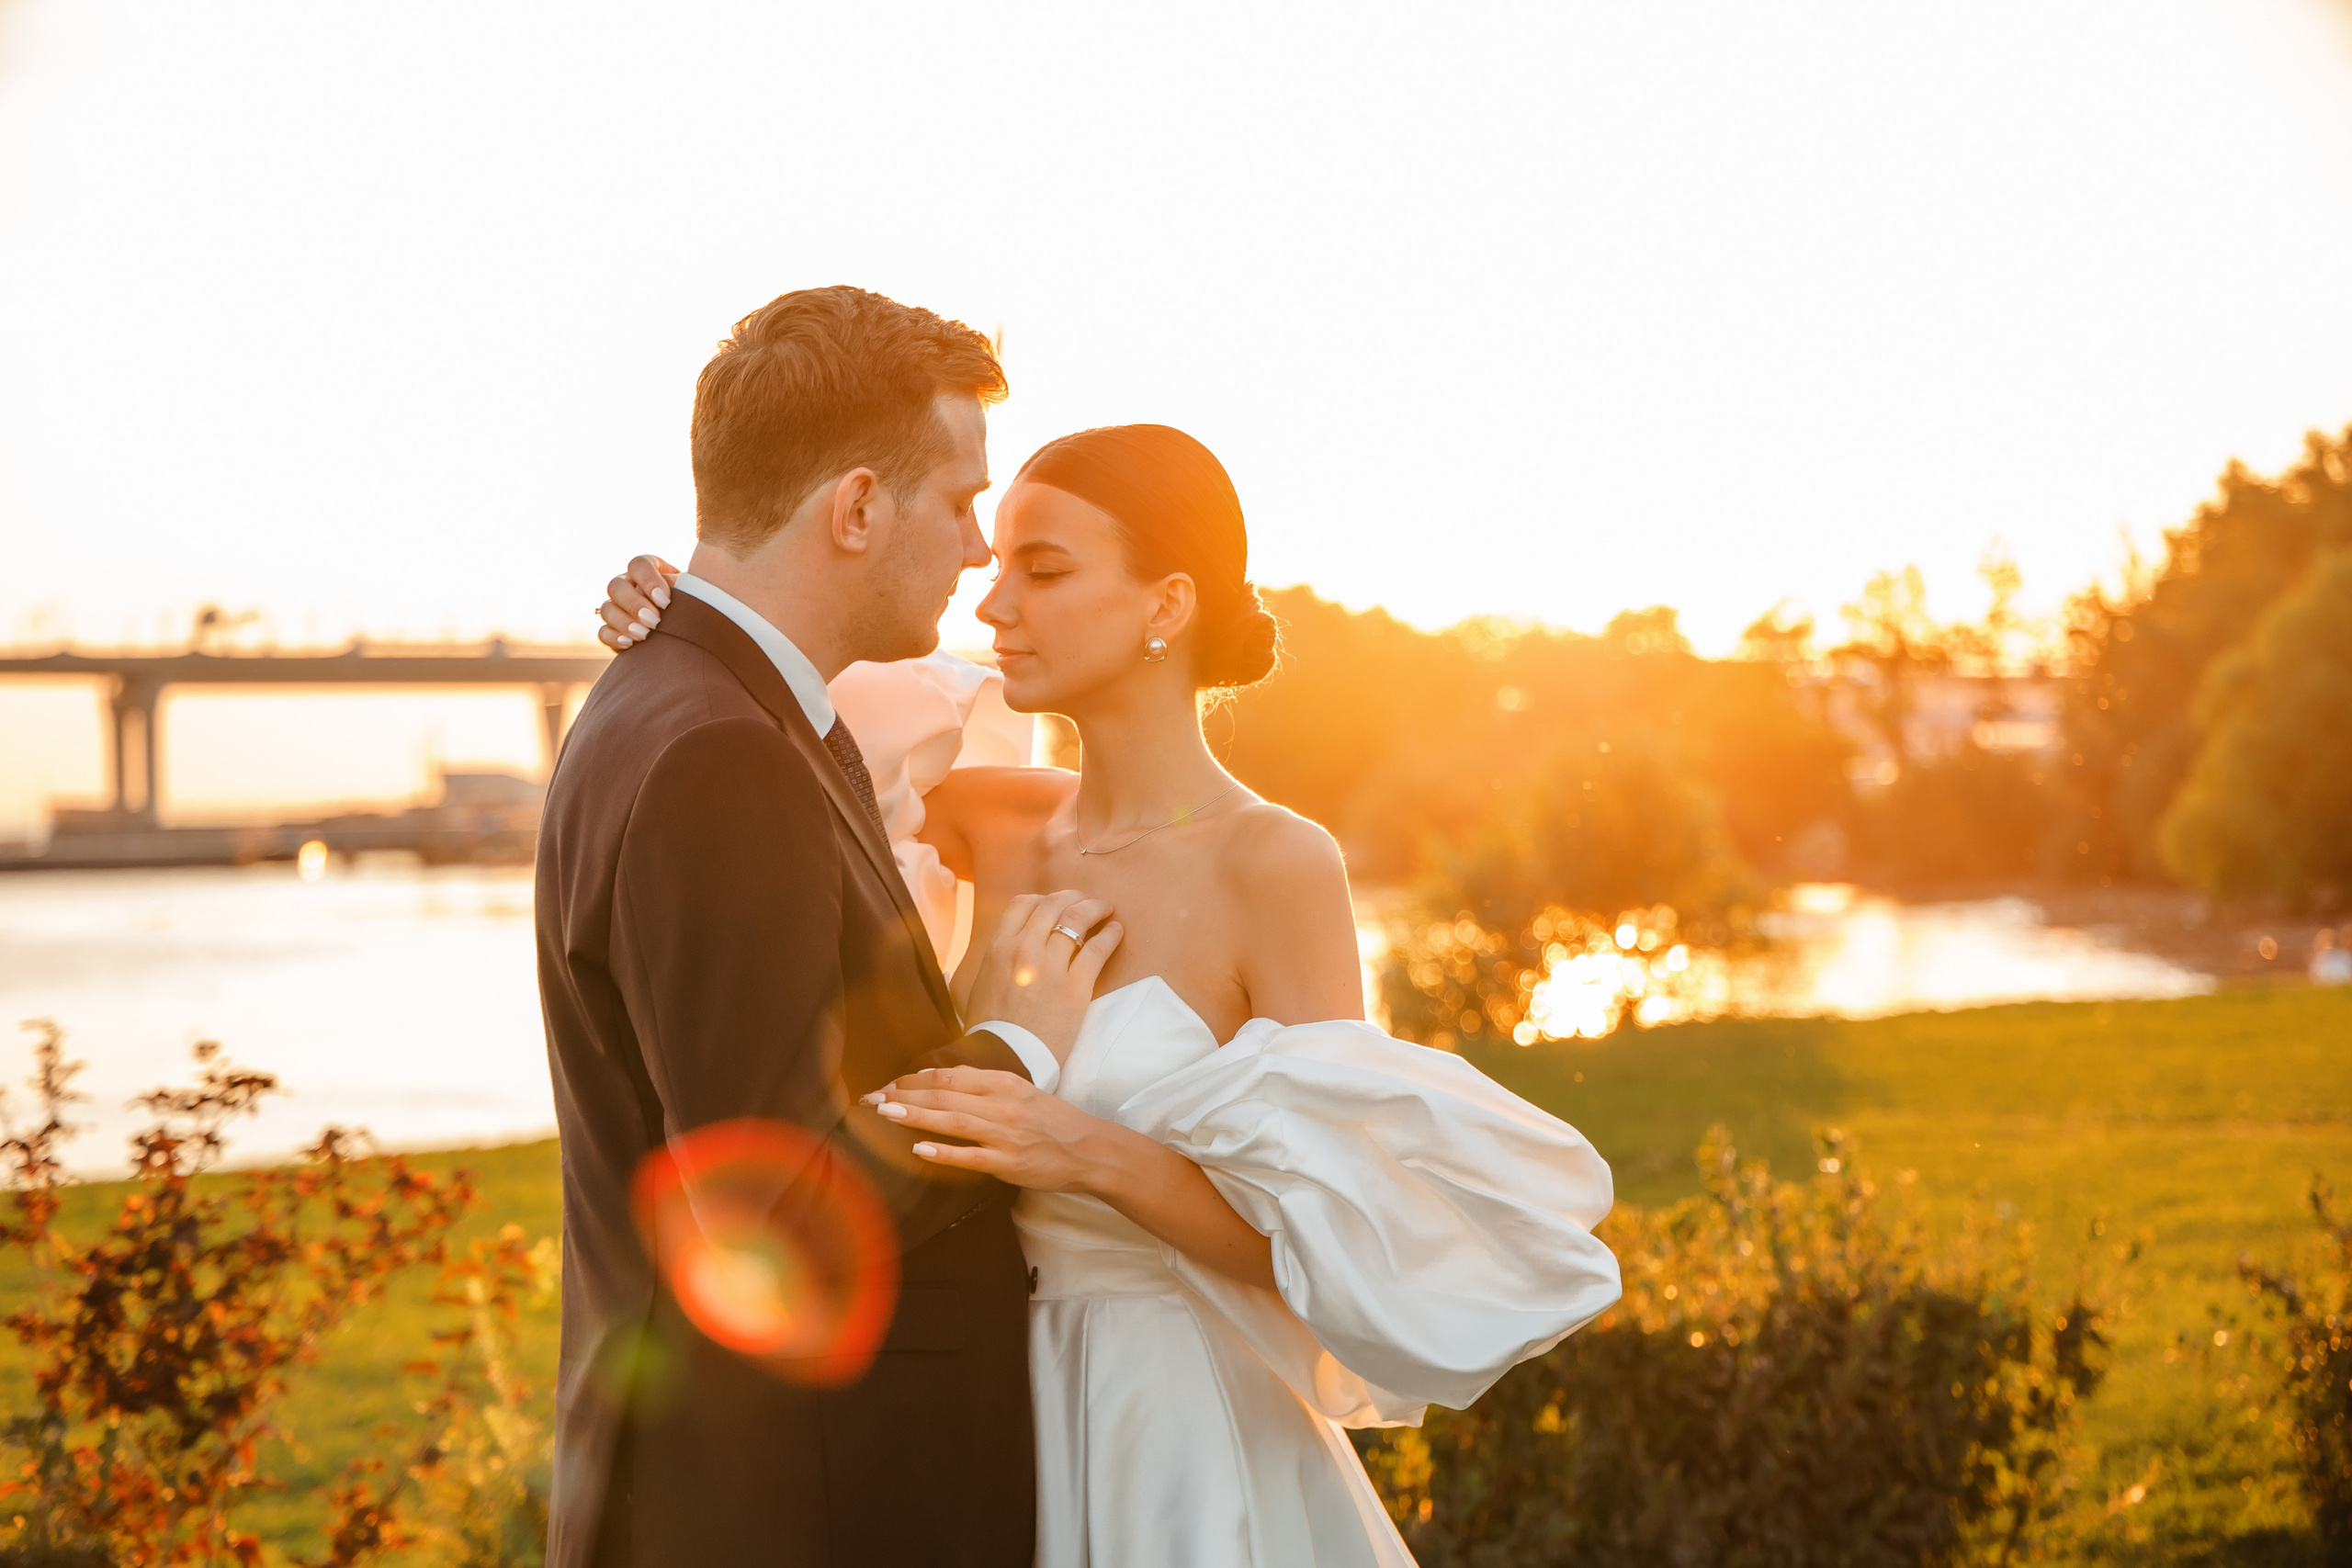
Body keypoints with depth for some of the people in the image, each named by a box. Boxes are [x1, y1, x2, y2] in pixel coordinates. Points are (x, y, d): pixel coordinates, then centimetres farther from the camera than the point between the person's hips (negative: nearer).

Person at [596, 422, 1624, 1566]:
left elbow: (1331, 1246, -16)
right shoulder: (999, 824, 2)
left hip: (1181, 1440, -5)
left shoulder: (1277, 868, -15)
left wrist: (1098, 1157, -30)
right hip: (1005, 1425, 6)